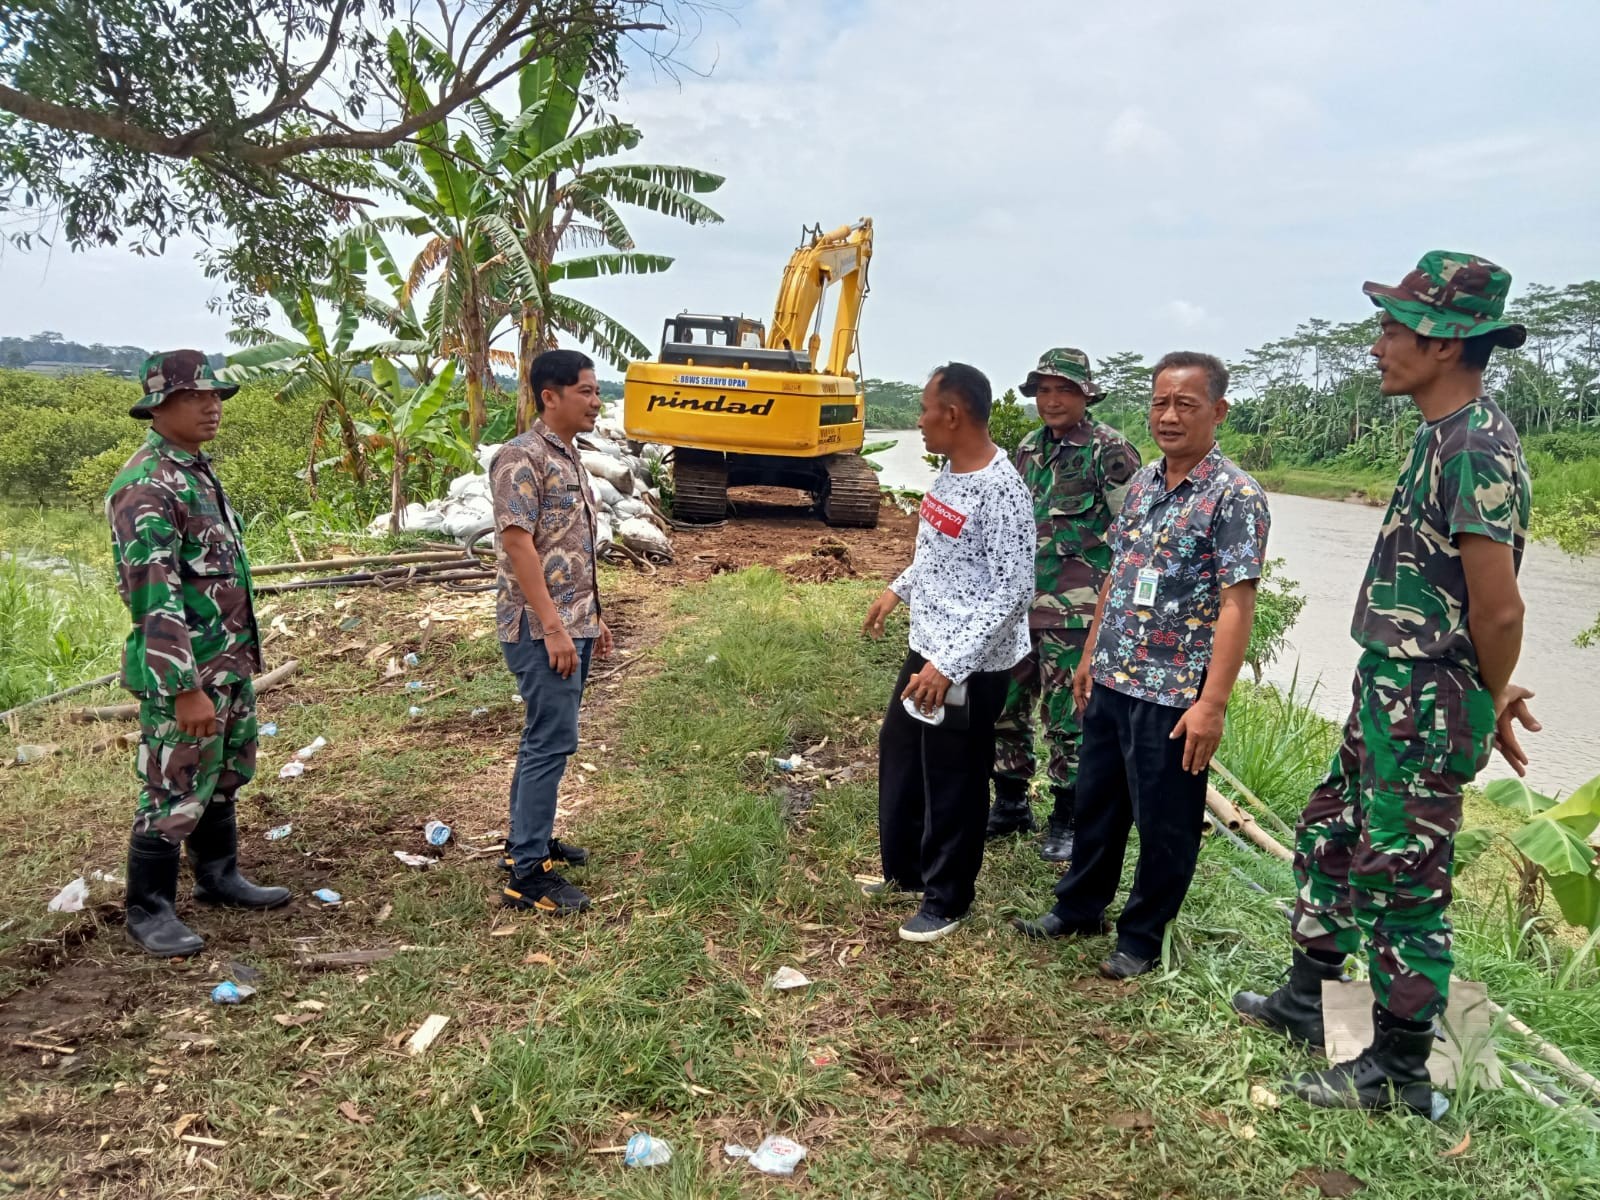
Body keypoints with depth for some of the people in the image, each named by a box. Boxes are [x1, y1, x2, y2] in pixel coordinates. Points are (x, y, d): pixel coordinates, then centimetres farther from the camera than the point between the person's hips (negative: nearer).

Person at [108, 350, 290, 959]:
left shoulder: (199, 470, 11)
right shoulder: (146, 485, -19)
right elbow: (154, 596, -24)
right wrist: (185, 688, -25)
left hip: (231, 663, 9)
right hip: (183, 671, -9)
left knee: (225, 778, 20)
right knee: (175, 793, 2)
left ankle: (218, 875, 36)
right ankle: (148, 910, 17)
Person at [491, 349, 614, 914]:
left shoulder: (569, 456, 15)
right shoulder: (522, 457, -15)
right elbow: (518, 546, -20)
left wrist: (592, 617, 20)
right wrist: (553, 627, -23)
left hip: (572, 625, 9)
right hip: (542, 628, -9)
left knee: (547, 737, 17)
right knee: (551, 741, -7)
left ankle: (527, 837, 30)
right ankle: (528, 874, 0)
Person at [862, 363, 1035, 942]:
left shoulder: (1001, 491, -24)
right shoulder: (949, 471, 5)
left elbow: (1013, 594, -25)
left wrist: (950, 666, -29)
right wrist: (898, 590, 23)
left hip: (970, 666, -10)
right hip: (927, 648, 10)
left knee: (952, 785, 7)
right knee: (899, 755, 22)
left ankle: (946, 901, 27)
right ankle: (904, 869, 42)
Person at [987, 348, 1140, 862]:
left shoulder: (1109, 449, -8)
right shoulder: (1029, 448, 13)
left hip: (1074, 610, -7)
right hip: (1017, 602, 7)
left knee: (1067, 717, 1)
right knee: (1004, 706, 13)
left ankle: (1067, 821, 16)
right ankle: (1010, 806, 29)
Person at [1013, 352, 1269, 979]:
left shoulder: (1236, 496, -13)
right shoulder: (1142, 483, 8)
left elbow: (1237, 604, -18)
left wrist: (1212, 703, -22)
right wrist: (1090, 657, 16)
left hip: (1174, 694, -7)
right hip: (1111, 680, 7)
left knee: (1164, 823, 9)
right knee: (1095, 802, 20)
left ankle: (1141, 937, 27)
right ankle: (1079, 907, 38)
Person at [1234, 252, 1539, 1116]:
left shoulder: (1478, 448, -21)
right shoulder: (1441, 435, 10)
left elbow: (1499, 607, -22)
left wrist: (1488, 705, -6)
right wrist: (1491, 692, 15)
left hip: (1427, 706, -10)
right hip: (1387, 689, 10)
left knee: (1402, 882, 2)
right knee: (1327, 837, 20)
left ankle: (1398, 1073, 19)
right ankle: (1304, 1001, 37)